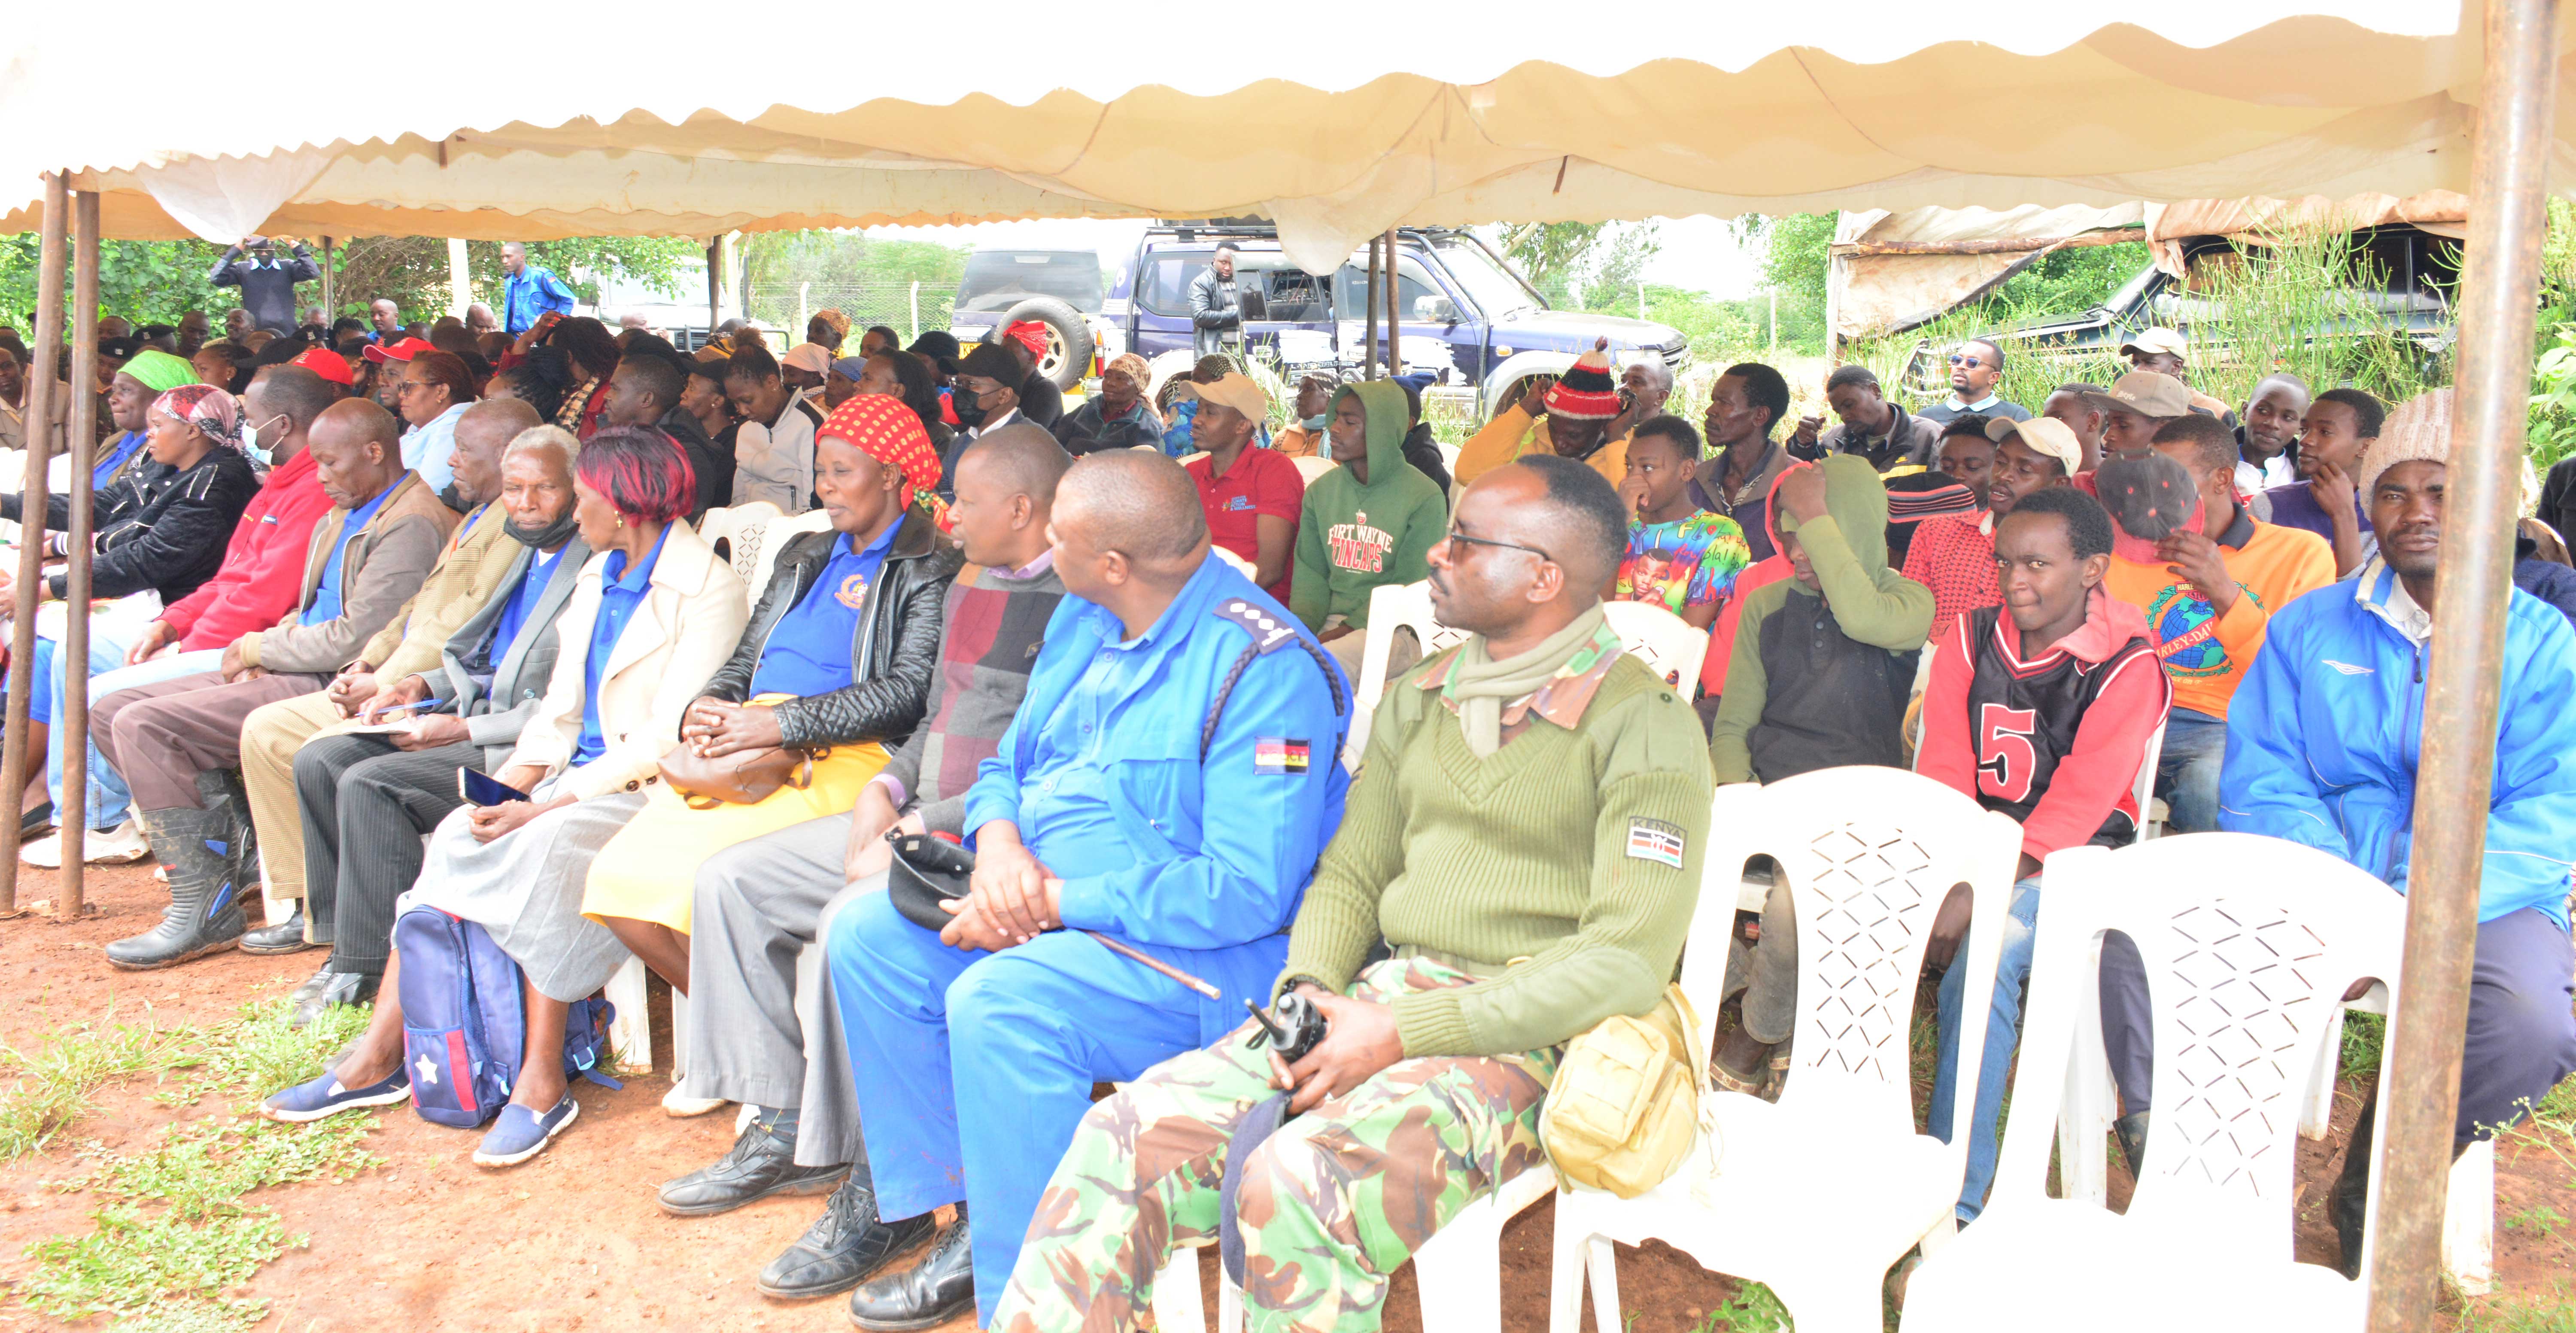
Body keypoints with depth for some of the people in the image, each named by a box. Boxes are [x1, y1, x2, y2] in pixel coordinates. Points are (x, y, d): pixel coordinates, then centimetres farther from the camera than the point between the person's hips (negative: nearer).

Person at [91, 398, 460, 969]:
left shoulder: (412, 525, -15)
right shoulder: (344, 516, 19)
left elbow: (356, 639, -21)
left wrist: (261, 649, -7)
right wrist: (269, 647, 3)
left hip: (335, 687, -11)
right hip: (298, 673, 11)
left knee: (145, 726, -19)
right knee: (113, 712, 6)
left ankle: (206, 908, -14)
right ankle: (240, 842, 2)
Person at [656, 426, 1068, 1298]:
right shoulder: (968, 592, 18)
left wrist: (919, 831, -19)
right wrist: (886, 790, 7)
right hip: (916, 820, 11)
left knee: (856, 919, -33)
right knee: (733, 880, 5)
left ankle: (873, 1190, -18)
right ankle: (783, 1133, 10)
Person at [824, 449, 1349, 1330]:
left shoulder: (1266, 670, -21)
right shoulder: (1082, 621, 7)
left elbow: (1247, 892, -26)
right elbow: (1007, 765, 17)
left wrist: (1051, 901, -23)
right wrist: (998, 842, -9)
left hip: (1202, 953, -9)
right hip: (1044, 906, 9)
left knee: (999, 1001, -31)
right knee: (866, 935, -2)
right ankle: (967, 1217, 5)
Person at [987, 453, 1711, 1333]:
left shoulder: (1644, 727, -6)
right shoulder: (1419, 701, 16)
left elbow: (1630, 958, -15)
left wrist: (1403, 1033, -18)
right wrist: (1310, 990, -5)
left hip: (1526, 1033, -6)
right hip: (1384, 993, 6)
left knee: (1298, 1185, -33)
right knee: (1125, 1137, -16)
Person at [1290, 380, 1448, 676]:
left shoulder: (1425, 498, -5)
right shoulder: (1321, 491, 12)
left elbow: (1409, 588, -8)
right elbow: (1310, 573, 10)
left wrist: (1346, 630, -17)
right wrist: (1301, 626, -10)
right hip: (1328, 619, 5)